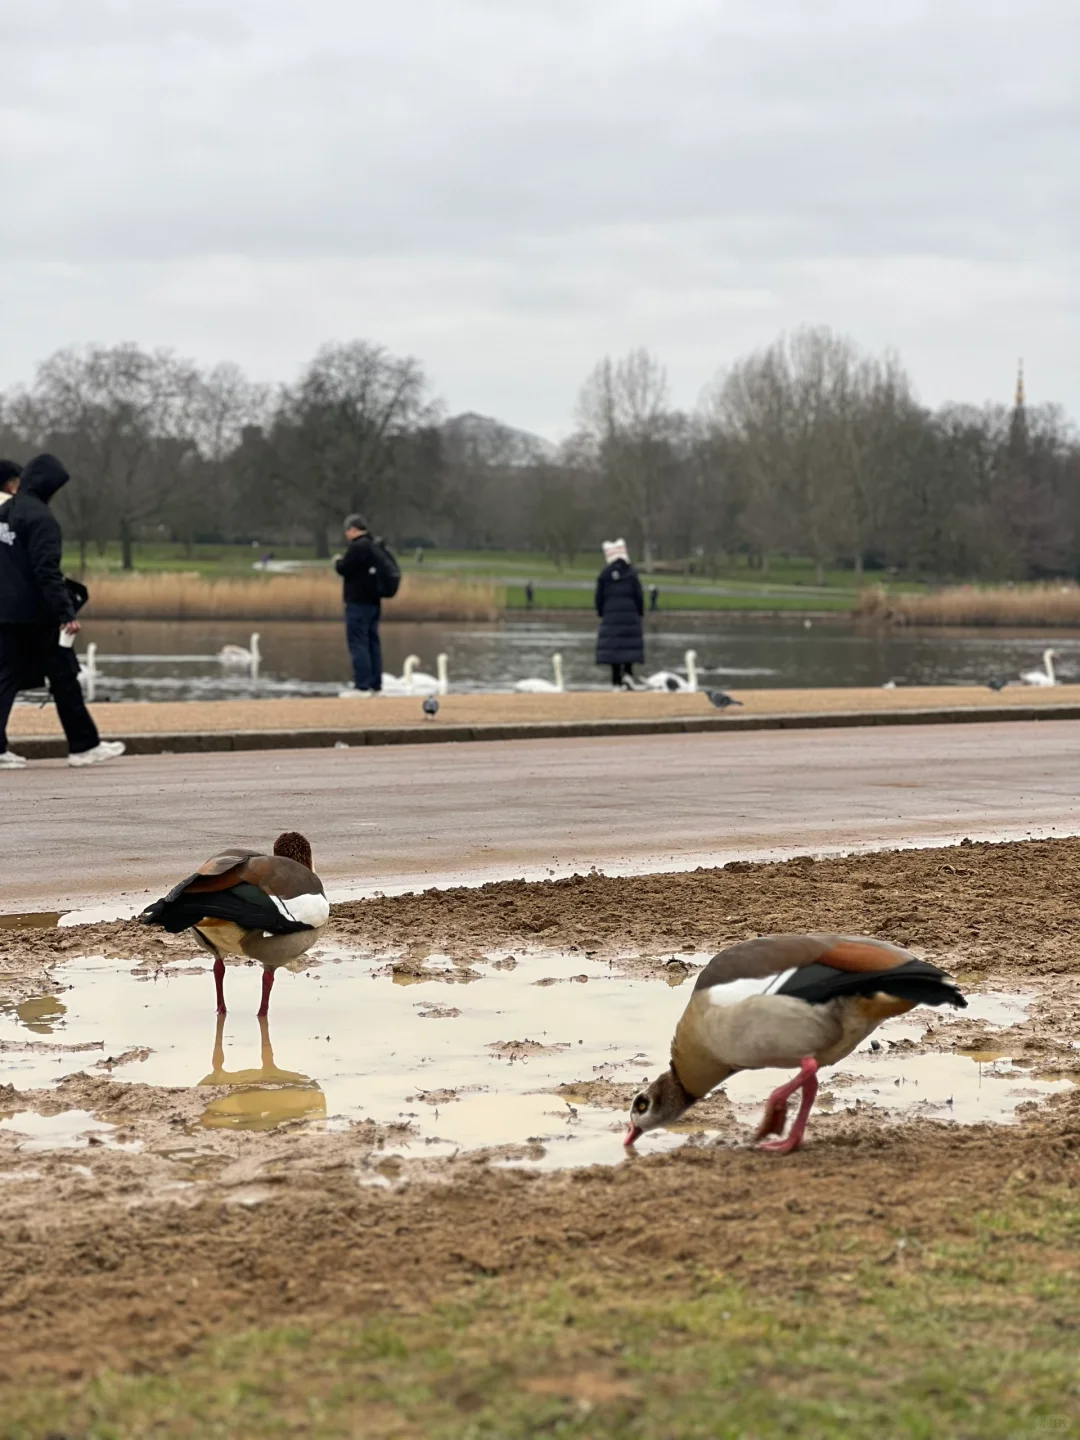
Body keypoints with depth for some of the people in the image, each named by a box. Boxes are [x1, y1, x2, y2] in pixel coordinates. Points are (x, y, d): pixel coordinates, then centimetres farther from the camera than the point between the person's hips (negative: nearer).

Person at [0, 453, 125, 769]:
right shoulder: (40, 518, -15)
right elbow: (46, 571, -21)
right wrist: (66, 613, -22)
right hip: (36, 614, -7)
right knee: (64, 679, 3)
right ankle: (84, 746, 9)